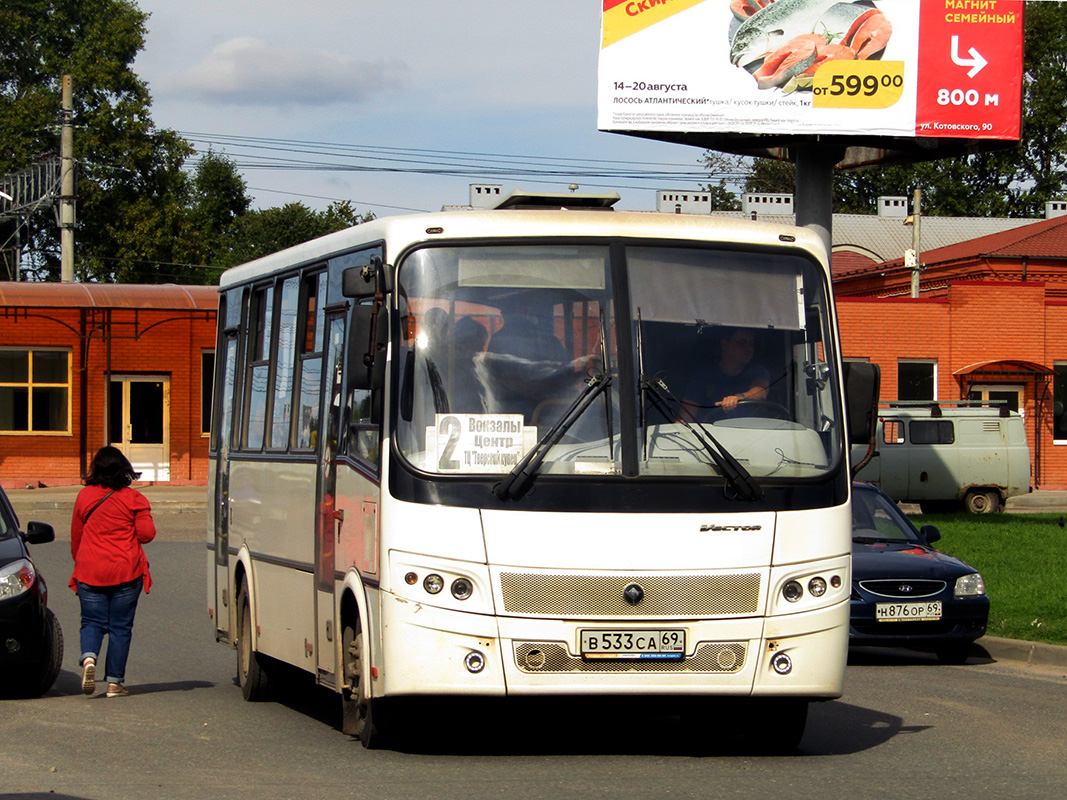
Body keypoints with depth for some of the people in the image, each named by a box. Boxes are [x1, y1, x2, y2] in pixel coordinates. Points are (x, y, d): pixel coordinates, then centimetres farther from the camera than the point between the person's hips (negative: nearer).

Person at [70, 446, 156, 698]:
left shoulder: (84, 496, 2)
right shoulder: (134, 498, -5)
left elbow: (75, 538, 10)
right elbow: (147, 534, -7)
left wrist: (80, 563, 26)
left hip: (89, 571, 1)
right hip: (126, 571, -1)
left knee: (92, 621, 9)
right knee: (120, 626, 6)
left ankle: (88, 658, -20)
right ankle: (114, 682, 4)